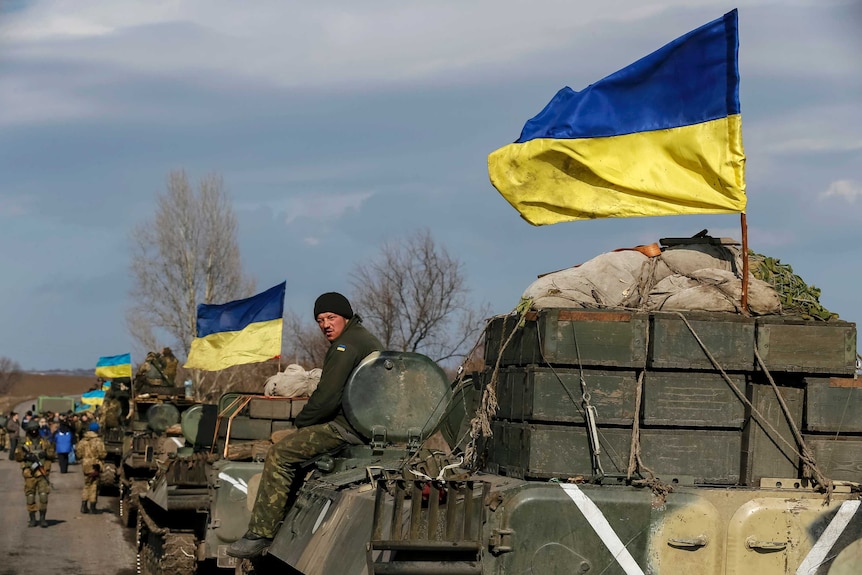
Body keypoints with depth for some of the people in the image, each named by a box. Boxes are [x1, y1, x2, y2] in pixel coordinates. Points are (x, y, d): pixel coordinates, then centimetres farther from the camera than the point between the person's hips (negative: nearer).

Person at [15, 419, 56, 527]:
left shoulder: (45, 442, 10)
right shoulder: (23, 443, 6)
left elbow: (52, 454, 8)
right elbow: (17, 456, 1)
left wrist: (46, 454, -12)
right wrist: (26, 456, -17)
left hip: (42, 472, 0)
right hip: (29, 474, 0)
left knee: (43, 495, -6)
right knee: (30, 496, 2)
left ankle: (42, 518, 0)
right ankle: (32, 519, 10)